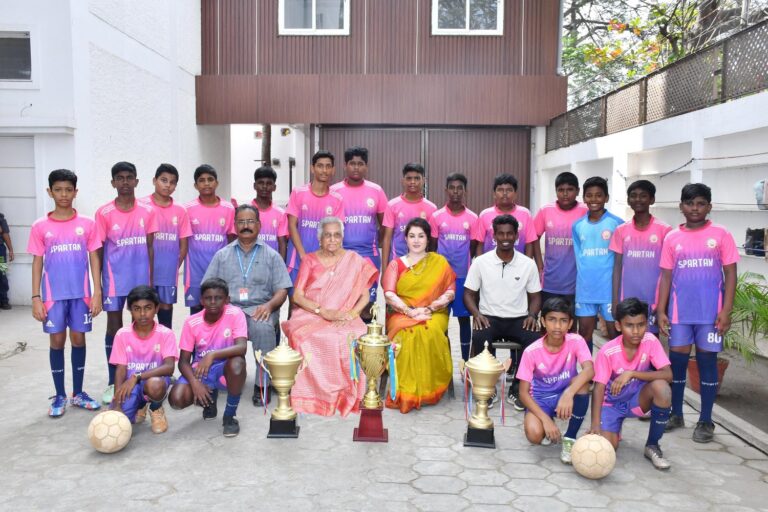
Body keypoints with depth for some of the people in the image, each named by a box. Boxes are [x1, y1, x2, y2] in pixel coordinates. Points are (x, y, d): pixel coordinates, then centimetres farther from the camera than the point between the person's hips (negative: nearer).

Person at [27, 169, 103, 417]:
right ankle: (59, 396, 18)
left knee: (78, 339, 8)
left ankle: (78, 393, 21)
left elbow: (94, 259, 2)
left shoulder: (87, 224, 0)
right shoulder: (40, 227, 0)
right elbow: (37, 262, 3)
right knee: (57, 341, 6)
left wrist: (97, 292, -4)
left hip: (81, 294, 0)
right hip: (53, 295, 0)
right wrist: (36, 297, -2)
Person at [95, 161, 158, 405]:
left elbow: (150, 247, 4)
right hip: (114, 280, -1)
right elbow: (98, 251, 0)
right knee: (114, 326, 5)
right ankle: (113, 382, 14)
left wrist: (151, 280, 2)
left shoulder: (148, 211, 1)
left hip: (140, 278, 1)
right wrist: (97, 284, -1)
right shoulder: (103, 213, -4)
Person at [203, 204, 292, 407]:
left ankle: (262, 384, -21)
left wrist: (269, 305, -14)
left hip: (259, 310, -1)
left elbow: (282, 290, 7)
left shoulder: (271, 255, 14)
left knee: (264, 328, -36)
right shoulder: (222, 255, 20)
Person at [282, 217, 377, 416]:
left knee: (357, 338, -33)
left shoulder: (354, 261, 10)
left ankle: (348, 395, -16)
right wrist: (323, 312, -14)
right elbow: (297, 296, 1)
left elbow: (365, 296, 7)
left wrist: (350, 314, -12)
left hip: (344, 318, 0)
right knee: (303, 336, -35)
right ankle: (313, 393, -22)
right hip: (311, 315, 0)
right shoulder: (310, 260, 9)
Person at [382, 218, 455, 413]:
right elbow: (389, 294, -2)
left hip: (434, 314, 0)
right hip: (401, 313, 0)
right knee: (407, 334, -35)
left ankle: (428, 389, -22)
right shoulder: (396, 264, 11)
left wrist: (429, 309, -13)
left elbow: (450, 291, 4)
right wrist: (410, 311, -17)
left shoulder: (440, 262, 12)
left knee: (431, 333, -35)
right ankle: (406, 392, -27)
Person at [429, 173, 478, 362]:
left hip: (464, 275, 0)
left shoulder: (472, 218, 1)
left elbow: (474, 249, 6)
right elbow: (431, 247, 6)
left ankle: (465, 363, 17)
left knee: (464, 318, 7)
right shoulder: (436, 217, 1)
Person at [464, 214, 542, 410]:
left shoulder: (528, 264, 3)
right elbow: (469, 293, 3)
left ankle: (517, 389, -8)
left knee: (536, 340, -30)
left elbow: (535, 296, 10)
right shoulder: (481, 262, 0)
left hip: (518, 319, 1)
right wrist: (476, 314, -16)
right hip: (489, 318, -1)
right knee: (479, 338, -34)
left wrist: (532, 315, -11)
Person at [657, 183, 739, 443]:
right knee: (677, 360, 6)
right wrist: (661, 310, 0)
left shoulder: (720, 234, 0)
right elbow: (666, 276, 7)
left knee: (707, 361, 4)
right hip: (679, 312, 2)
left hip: (710, 312, -2)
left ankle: (705, 421, 15)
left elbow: (730, 274, 0)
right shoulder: (672, 238, 5)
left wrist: (726, 310, -8)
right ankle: (676, 414, 21)